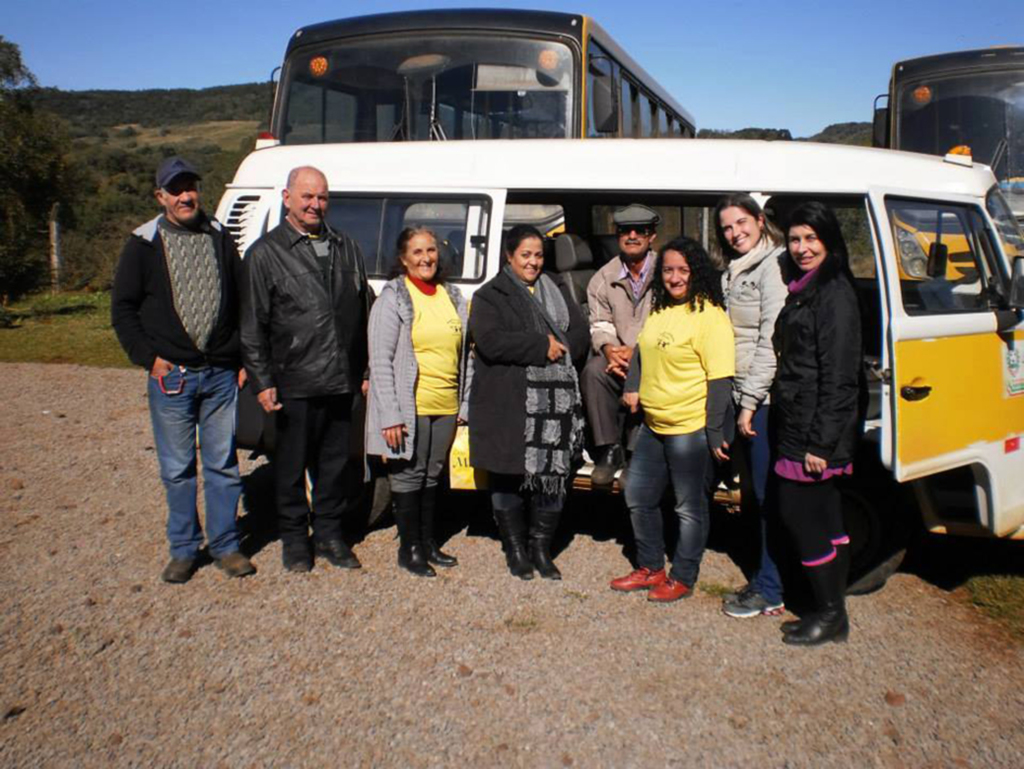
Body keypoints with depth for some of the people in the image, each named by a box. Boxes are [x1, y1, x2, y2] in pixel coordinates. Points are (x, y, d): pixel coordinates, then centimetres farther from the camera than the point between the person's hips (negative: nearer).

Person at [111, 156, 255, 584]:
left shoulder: (220, 239, 9)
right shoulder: (144, 245, 2)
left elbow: (242, 303, 12)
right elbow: (122, 309, 4)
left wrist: (243, 360, 5)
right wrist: (149, 358, -5)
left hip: (221, 375, 2)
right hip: (171, 376, -1)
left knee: (223, 465, 7)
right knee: (177, 469, 6)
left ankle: (224, 545, 19)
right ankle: (184, 550, 20)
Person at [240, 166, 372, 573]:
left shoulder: (346, 247, 14)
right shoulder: (265, 253, 1)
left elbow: (363, 313, 16)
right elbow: (252, 326, -2)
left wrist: (366, 369, 12)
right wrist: (262, 381, -8)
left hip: (341, 382, 4)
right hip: (294, 384, -4)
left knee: (336, 463, 12)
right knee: (292, 465, 7)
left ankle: (328, 533, 27)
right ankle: (294, 538, 23)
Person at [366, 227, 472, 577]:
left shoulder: (452, 296, 11)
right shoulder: (393, 297, -6)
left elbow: (463, 353, 16)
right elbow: (380, 361, -11)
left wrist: (466, 402, 11)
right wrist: (390, 415, -17)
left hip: (446, 407, 5)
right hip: (410, 407, -5)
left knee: (432, 475, 15)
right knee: (409, 475, 4)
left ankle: (428, 542, 29)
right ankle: (408, 548, 17)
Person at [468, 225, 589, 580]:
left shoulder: (555, 294, 20)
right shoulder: (490, 296, 2)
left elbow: (580, 332, 13)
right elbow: (490, 341, -14)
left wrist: (560, 348, -7)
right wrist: (542, 346, -12)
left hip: (555, 401, 4)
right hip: (508, 404, -4)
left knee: (553, 473, 4)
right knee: (509, 476, 3)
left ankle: (541, 547, 19)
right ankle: (515, 549, 19)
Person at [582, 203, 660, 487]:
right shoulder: (604, 277, 8)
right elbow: (600, 325, 3)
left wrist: (636, 352, -22)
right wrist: (610, 350, -19)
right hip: (619, 354, 3)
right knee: (593, 371, -26)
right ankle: (609, 450, -15)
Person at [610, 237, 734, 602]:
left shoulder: (709, 316, -15)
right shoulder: (659, 310, 9)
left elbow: (720, 378, -18)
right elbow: (642, 350, 23)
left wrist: (715, 433, -19)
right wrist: (632, 387, 6)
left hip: (690, 428, -9)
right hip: (653, 424, 9)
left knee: (690, 507, 7)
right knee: (638, 497, 16)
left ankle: (682, 578, 22)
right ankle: (650, 568, 32)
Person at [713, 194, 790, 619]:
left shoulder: (774, 266, -11)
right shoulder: (733, 272, 17)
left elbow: (771, 341, -16)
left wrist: (750, 401, -17)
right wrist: (738, 400, 11)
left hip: (766, 399, -9)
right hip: (742, 396, 9)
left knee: (769, 493, -2)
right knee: (755, 491, 14)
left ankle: (772, 592, 8)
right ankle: (764, 579, 26)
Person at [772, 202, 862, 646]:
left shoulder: (835, 293, -14)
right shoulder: (802, 289, 15)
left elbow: (839, 375, -19)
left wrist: (821, 442, -21)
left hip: (816, 430, -9)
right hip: (797, 425, 9)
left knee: (800, 513, -3)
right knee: (823, 517, 14)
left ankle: (831, 616, 12)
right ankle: (830, 612, 25)